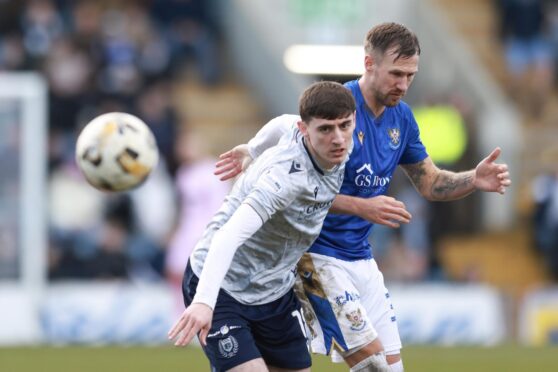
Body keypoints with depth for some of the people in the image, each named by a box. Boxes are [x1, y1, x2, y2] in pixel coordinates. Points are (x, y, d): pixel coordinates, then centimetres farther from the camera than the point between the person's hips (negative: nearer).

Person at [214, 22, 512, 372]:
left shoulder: (401, 117, 6)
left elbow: (430, 182, 14)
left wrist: (475, 180, -6)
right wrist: (362, 207, -32)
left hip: (361, 258, 8)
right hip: (318, 255, -8)